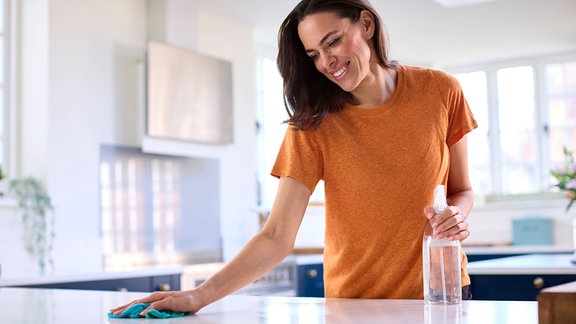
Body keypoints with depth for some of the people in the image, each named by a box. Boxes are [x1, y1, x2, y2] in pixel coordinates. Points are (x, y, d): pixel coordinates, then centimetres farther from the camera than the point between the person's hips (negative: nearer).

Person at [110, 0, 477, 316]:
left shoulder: (440, 92, -6)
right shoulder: (313, 123, -11)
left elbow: (462, 190, 6)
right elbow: (276, 238, -17)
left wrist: (456, 214, -16)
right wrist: (199, 296, -28)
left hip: (437, 290, 1)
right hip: (353, 299, -1)